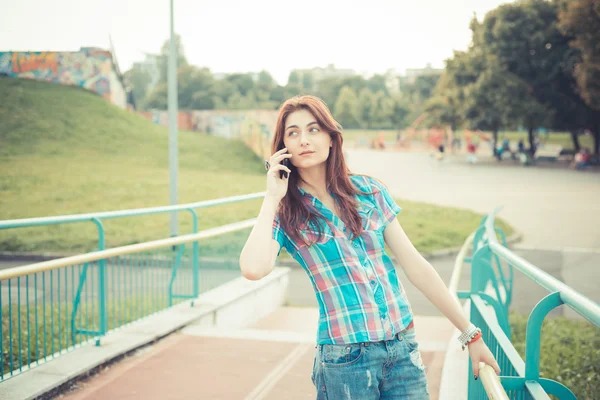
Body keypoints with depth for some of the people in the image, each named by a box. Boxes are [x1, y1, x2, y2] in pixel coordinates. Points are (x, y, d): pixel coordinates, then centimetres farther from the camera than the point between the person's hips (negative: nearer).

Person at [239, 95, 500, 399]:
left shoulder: (368, 191, 4)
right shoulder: (284, 213, -2)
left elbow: (415, 266, 5)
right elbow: (253, 269, -23)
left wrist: (470, 333, 4)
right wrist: (272, 197, -13)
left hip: (403, 349, 2)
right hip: (345, 360, -2)